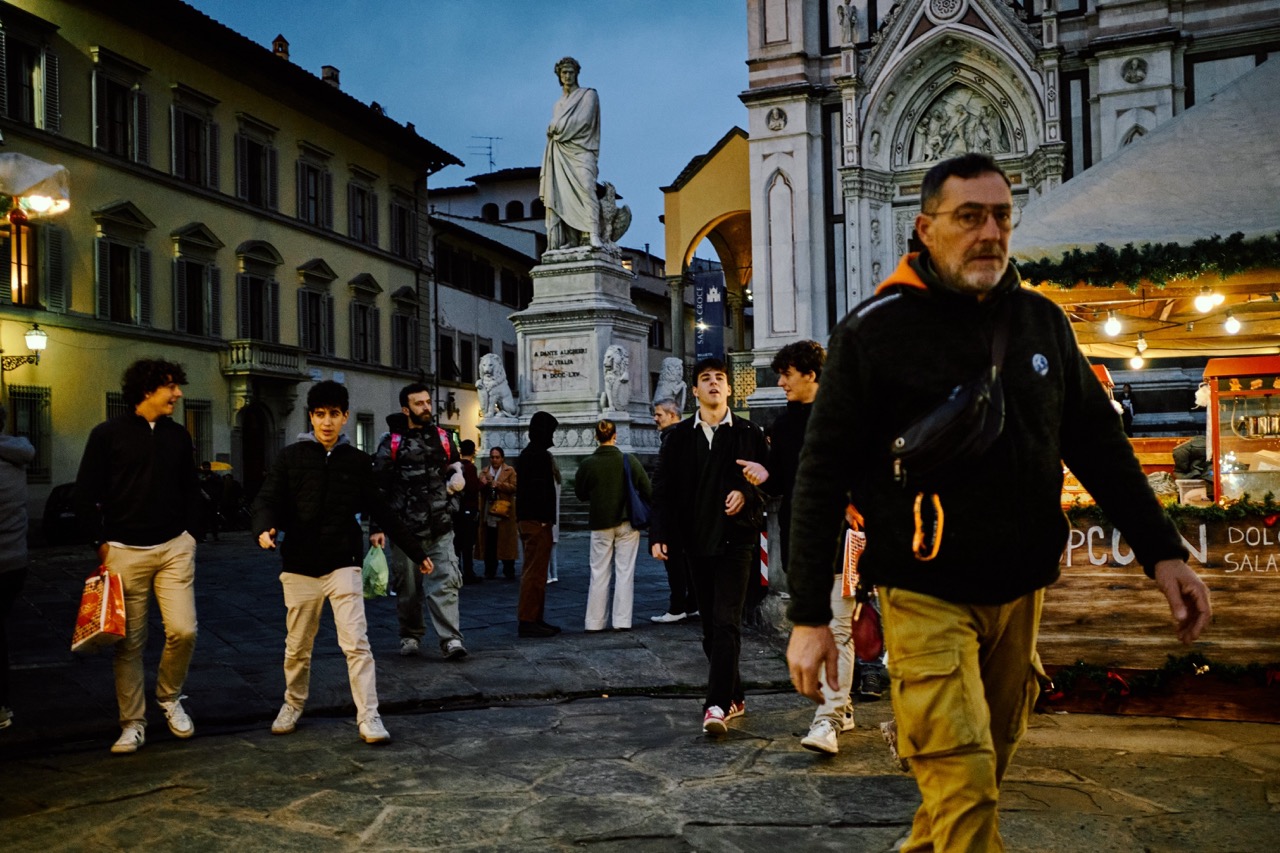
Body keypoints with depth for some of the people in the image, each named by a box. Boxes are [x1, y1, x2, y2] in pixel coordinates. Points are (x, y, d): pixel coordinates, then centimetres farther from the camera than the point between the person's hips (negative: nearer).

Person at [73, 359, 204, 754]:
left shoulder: (179, 436, 10)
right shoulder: (108, 434, -1)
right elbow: (85, 494, 1)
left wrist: (190, 535, 9)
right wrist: (101, 543, -3)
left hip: (174, 548, 3)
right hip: (125, 552, -2)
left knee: (183, 631, -8)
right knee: (129, 643, 2)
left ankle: (169, 698, 19)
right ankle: (132, 723, 16)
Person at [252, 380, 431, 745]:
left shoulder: (357, 461, 4)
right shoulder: (291, 457, 1)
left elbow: (381, 511, 9)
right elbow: (267, 498, -7)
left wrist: (417, 551, 10)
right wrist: (265, 527, -31)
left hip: (343, 565, 0)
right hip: (300, 566, 0)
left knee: (356, 642, -8)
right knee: (298, 646, 12)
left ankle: (368, 717, -2)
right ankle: (293, 705, 34)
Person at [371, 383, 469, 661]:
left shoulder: (442, 438, 10)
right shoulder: (392, 443, -1)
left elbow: (455, 465, 27)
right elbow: (378, 488, -2)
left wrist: (456, 477, 3)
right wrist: (377, 527, -7)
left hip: (440, 528, 2)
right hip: (406, 528, -2)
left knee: (445, 583, -8)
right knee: (407, 586, 8)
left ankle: (451, 639, -8)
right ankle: (410, 635, 25)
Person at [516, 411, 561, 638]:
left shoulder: (528, 453, 18)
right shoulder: (538, 455, -14)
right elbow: (540, 488, -21)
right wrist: (544, 519, -21)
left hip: (528, 519, 11)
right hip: (537, 521, -11)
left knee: (534, 571, 14)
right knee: (535, 571, -8)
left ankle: (535, 619, 21)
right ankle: (528, 621, -6)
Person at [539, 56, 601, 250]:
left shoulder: (588, 95, 8)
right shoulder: (558, 104, 26)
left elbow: (582, 120, -5)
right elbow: (554, 128, 23)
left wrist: (557, 129, 1)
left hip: (580, 150, -5)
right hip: (560, 153, 6)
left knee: (585, 187, -25)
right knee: (560, 196, -8)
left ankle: (593, 234, -37)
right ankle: (570, 240, -13)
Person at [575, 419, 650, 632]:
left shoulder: (587, 464, -8)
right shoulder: (630, 461, -9)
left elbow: (580, 494, 5)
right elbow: (647, 491, -3)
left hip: (600, 524, 1)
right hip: (627, 522, -1)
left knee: (599, 572, 9)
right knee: (625, 571, 5)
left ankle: (595, 621, 12)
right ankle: (622, 620, 5)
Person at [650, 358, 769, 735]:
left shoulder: (749, 434, 4)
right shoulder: (679, 436, 8)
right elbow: (663, 489, 6)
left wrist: (747, 494, -13)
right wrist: (658, 535, -3)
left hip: (736, 539, -3)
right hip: (697, 541, 3)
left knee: (726, 622, -13)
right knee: (711, 626, 10)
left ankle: (717, 705, -15)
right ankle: (733, 697, 23)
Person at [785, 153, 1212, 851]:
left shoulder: (1041, 321, 5)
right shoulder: (873, 331, -10)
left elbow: (1098, 443, 12)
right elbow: (820, 478, -10)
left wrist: (1161, 551, 3)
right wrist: (809, 616, -12)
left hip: (1020, 590, 5)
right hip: (927, 596, -5)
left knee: (990, 761, 17)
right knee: (962, 781, -10)